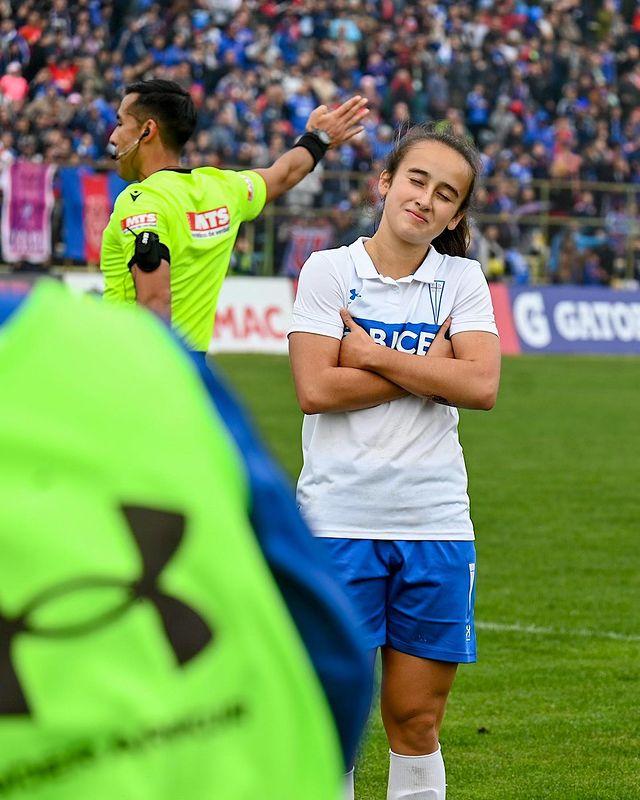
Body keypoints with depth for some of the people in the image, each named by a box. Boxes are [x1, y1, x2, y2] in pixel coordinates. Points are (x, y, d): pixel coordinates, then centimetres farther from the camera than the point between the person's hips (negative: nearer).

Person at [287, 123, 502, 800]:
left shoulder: (463, 280, 6)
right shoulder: (328, 270, 1)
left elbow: (481, 386, -8)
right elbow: (315, 389, -10)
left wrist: (377, 356, -10)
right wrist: (428, 368, -8)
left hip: (434, 521, 2)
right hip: (338, 518, -2)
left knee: (416, 720, 6)